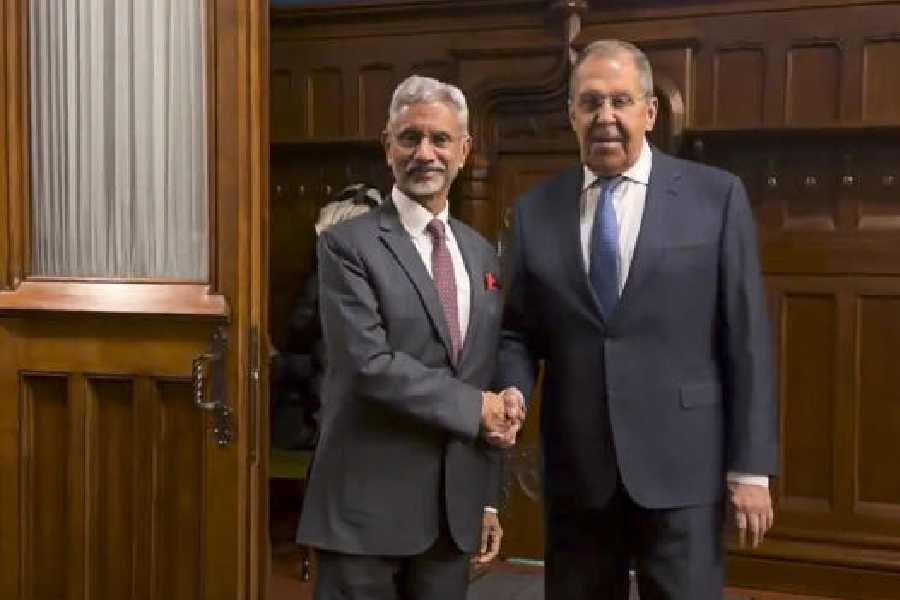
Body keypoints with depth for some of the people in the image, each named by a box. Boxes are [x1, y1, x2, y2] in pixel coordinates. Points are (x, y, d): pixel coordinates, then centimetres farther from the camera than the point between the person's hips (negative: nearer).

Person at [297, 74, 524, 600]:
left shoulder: (481, 253, 11)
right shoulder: (348, 244, -8)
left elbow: (488, 378, 13)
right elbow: (370, 364, -19)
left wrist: (488, 498, 12)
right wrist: (474, 406, -11)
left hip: (455, 507, 6)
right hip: (368, 504, -5)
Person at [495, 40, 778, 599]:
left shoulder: (716, 195, -1)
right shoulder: (535, 210, 5)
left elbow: (746, 337, -3)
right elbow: (517, 332, 9)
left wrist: (751, 467, -5)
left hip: (680, 465, -2)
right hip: (575, 470, 3)